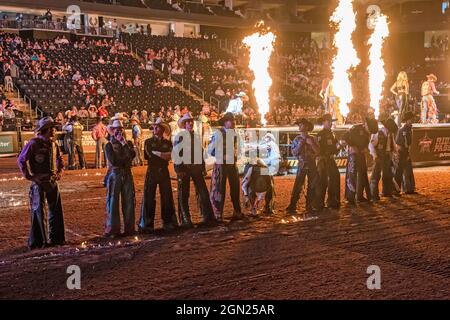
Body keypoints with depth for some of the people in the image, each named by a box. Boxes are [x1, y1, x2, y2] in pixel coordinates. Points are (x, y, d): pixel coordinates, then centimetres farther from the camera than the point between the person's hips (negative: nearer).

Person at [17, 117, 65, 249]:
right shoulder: (34, 143, -12)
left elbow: (60, 158, 25)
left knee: (56, 210, 12)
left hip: (52, 181, 7)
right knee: (38, 211, -1)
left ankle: (56, 238, 24)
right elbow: (21, 160, -11)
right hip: (39, 182, -7)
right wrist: (29, 176, -12)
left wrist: (59, 171, 13)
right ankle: (36, 241, 8)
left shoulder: (53, 143, 8)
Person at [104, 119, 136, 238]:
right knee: (113, 203, -4)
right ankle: (112, 230, 1)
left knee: (129, 201, 3)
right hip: (115, 175, -4)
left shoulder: (128, 143, 13)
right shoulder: (109, 145, 1)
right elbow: (113, 161, -13)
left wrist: (124, 142, -9)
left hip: (127, 175, 4)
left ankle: (129, 228, 10)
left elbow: (132, 155, -7)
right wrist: (125, 158, -4)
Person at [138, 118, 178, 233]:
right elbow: (148, 156, -7)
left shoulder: (167, 143, 13)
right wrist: (163, 155, -7)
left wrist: (156, 153, -12)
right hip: (152, 171, -2)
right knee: (149, 198, -4)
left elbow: (169, 156, -1)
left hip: (164, 172, 2)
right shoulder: (148, 142, 7)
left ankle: (168, 223, 11)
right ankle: (147, 224, 1)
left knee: (166, 197, 2)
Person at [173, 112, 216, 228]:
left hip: (197, 167, 5)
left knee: (203, 192, 0)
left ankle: (207, 217, 6)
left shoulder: (197, 136, 17)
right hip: (184, 167, -5)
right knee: (183, 194, 1)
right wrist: (179, 169, -12)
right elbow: (176, 152, -6)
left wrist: (203, 166, 13)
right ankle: (185, 220, 8)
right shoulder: (180, 136, -1)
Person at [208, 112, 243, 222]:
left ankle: (237, 213, 26)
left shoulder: (235, 133, 7)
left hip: (233, 164, 6)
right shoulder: (218, 133, -11)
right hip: (221, 165, -6)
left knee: (235, 189, 13)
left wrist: (234, 157, 12)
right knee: (219, 190, 0)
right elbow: (210, 149, -6)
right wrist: (219, 155, 5)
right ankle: (218, 216, 8)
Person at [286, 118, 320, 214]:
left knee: (312, 186, 5)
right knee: (298, 186, -9)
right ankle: (292, 207, -10)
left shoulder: (312, 139, 7)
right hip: (302, 164, -2)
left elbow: (317, 151, -2)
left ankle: (309, 206, 16)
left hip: (312, 164, 2)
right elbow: (294, 153, -3)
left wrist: (311, 143, -14)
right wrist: (300, 145, -15)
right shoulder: (297, 139, 4)